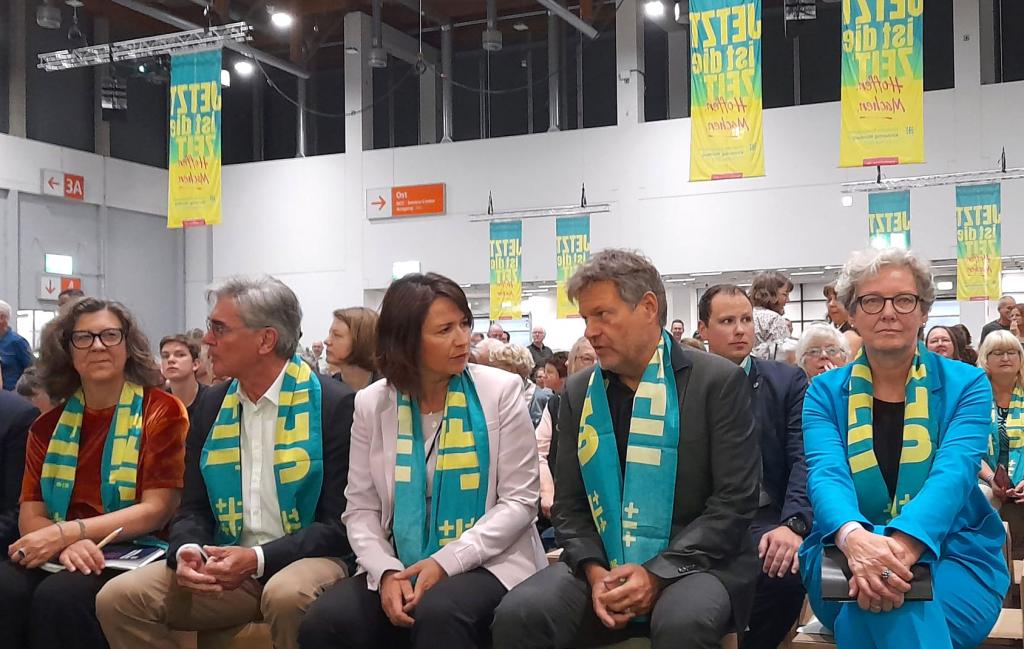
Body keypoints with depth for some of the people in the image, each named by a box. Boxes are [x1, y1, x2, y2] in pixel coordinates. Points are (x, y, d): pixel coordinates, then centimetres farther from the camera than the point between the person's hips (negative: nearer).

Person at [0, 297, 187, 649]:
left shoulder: (162, 411, 0)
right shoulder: (49, 425, 13)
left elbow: (157, 510, -8)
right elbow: (30, 517, 6)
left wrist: (65, 533, -17)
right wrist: (66, 545, -18)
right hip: (61, 557, 4)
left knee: (59, 597, -32)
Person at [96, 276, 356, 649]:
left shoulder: (334, 405, -10)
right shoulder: (212, 405, 9)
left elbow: (339, 523, -11)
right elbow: (194, 509, 10)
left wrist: (258, 559, -22)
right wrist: (186, 551, -13)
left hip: (303, 561, -5)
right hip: (225, 564, 5)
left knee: (287, 596, -38)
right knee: (117, 599, -14)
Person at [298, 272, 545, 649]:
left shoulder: (500, 392, -3)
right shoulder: (372, 404, 4)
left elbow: (519, 500, -5)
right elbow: (361, 508, 5)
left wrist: (447, 561, -16)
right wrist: (385, 571, -15)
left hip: (486, 563, -3)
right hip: (399, 567, 3)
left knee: (438, 614, -34)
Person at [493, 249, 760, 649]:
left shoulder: (719, 382, -4)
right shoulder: (579, 392, 9)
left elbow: (734, 501, -8)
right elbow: (569, 505, 9)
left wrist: (658, 574, -17)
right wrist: (594, 571, -11)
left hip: (692, 563, -3)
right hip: (603, 566, 4)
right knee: (517, 615, -23)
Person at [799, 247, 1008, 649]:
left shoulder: (966, 385, 3)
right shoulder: (826, 391, 6)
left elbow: (953, 473, -16)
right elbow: (826, 473, -12)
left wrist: (903, 544, -37)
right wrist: (856, 538, -37)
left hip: (951, 558, 0)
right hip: (845, 553, 1)